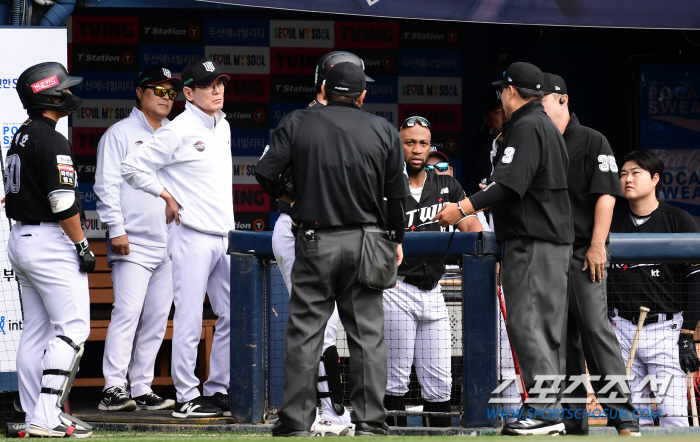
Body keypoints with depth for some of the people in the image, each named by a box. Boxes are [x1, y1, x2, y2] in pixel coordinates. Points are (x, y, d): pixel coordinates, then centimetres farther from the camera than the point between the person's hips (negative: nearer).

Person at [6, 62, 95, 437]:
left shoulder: (20, 138, 13)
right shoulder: (52, 142, -16)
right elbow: (63, 202, -20)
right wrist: (81, 245, -12)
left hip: (19, 237, 10)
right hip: (50, 241, -10)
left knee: (35, 331, 10)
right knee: (73, 327, -8)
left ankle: (35, 417, 10)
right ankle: (47, 418, -16)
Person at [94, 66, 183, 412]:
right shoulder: (120, 134, 1)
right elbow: (107, 185, -5)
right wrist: (116, 229, -14)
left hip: (169, 244, 6)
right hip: (133, 244, -6)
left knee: (157, 318, 5)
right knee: (127, 312, -14)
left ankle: (142, 389, 9)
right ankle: (114, 388, -16)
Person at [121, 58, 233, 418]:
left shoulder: (222, 127, 14)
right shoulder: (179, 131, -11)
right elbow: (131, 167, -12)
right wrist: (169, 196, -8)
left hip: (223, 237, 8)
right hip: (192, 237, -8)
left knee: (234, 316, 9)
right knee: (189, 320, -5)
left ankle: (218, 390, 17)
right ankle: (186, 398, -2)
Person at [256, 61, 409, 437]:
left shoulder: (296, 124, 0)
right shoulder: (383, 131, 4)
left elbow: (265, 172, -7)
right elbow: (396, 194, 5)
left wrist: (284, 196, 14)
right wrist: (397, 240, 18)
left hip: (315, 242, -1)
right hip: (365, 242, 1)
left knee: (304, 332, 3)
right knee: (367, 334, 5)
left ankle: (295, 419, 2)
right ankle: (369, 419, 2)